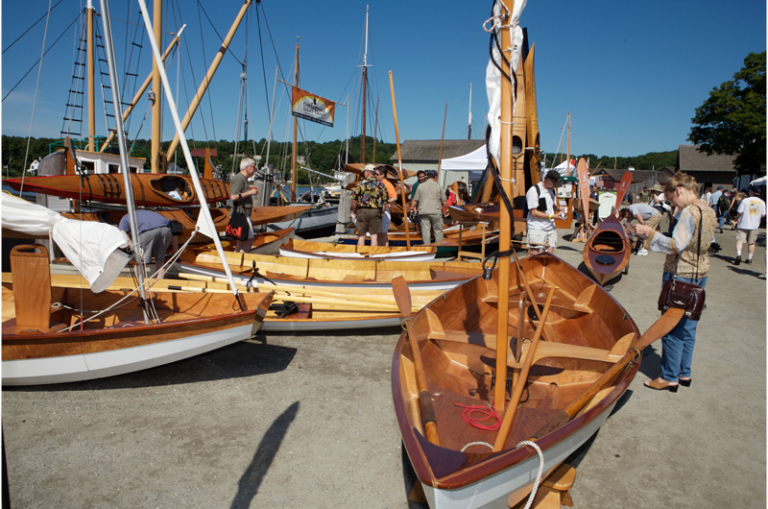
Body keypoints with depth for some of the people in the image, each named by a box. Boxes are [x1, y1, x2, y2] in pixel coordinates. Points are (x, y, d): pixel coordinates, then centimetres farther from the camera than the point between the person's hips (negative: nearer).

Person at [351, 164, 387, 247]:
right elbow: (384, 200, 5)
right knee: (374, 236, 5)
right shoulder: (380, 184, 6)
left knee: (361, 235, 6)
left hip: (362, 211, -1)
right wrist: (381, 213, 12)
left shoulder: (361, 183, -1)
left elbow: (354, 199, -3)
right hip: (376, 212, 1)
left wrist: (354, 212, 9)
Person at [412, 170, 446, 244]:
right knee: (438, 230, 8)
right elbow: (443, 201, 2)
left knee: (425, 230, 3)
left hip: (423, 212, 2)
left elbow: (415, 200, 6)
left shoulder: (421, 186, 4)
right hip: (436, 211, -1)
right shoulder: (438, 186, 0)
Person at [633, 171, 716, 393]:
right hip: (700, 274, 9)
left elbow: (676, 246, -25)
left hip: (680, 275, -9)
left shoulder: (689, 212, -19)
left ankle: (670, 378, 9)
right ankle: (684, 373, 26)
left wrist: (650, 232, -20)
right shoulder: (709, 211, 8)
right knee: (688, 327, 16)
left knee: (672, 327, 1)